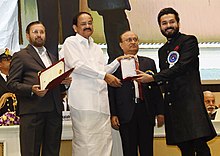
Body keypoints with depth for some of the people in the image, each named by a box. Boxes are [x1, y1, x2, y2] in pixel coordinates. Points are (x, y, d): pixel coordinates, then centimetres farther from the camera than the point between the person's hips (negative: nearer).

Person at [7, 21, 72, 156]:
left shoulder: (53, 58, 26)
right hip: (32, 112, -5)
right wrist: (31, 89, -18)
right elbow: (12, 83, -1)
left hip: (54, 111, 5)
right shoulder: (20, 56, 7)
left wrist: (65, 82, 6)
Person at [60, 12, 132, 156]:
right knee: (86, 143, -10)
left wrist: (117, 62, 16)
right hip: (83, 100, -7)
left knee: (105, 140, 1)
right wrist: (104, 75, -13)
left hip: (101, 101, 7)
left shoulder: (96, 48, 26)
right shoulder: (71, 42, 4)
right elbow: (76, 65, -10)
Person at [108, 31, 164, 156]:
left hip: (146, 112, 2)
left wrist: (160, 112, 6)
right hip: (126, 114, -2)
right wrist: (113, 114, -6)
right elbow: (111, 92, 2)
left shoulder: (149, 63, 14)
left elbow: (156, 88, 12)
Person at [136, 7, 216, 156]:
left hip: (190, 100, -6)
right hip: (172, 103, 7)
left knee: (199, 143, -15)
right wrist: (148, 76, 7)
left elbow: (182, 67, -12)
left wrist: (153, 78, -12)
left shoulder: (189, 41, 1)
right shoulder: (163, 50, 24)